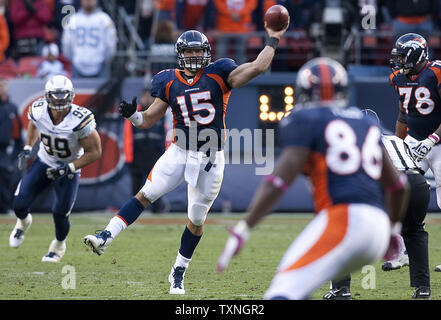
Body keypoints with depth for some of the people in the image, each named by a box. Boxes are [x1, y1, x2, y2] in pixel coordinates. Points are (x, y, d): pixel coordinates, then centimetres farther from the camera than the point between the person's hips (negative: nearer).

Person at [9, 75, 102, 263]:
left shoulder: (80, 120, -31)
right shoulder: (38, 111, -19)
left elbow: (94, 152, -19)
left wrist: (69, 168, -25)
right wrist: (27, 149, -1)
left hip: (69, 170, -3)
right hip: (44, 162, 3)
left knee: (60, 215, -5)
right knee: (19, 204, -8)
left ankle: (59, 245, 31)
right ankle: (23, 222, 32)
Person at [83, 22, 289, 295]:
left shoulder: (218, 75, -3)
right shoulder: (170, 83, 3)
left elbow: (256, 67, -10)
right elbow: (148, 120, 8)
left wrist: (273, 41, -6)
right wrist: (131, 114, -11)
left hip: (211, 160, -1)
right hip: (180, 152, 1)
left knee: (196, 219, 6)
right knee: (146, 195, -13)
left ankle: (178, 273, 19)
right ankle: (106, 237, -16)